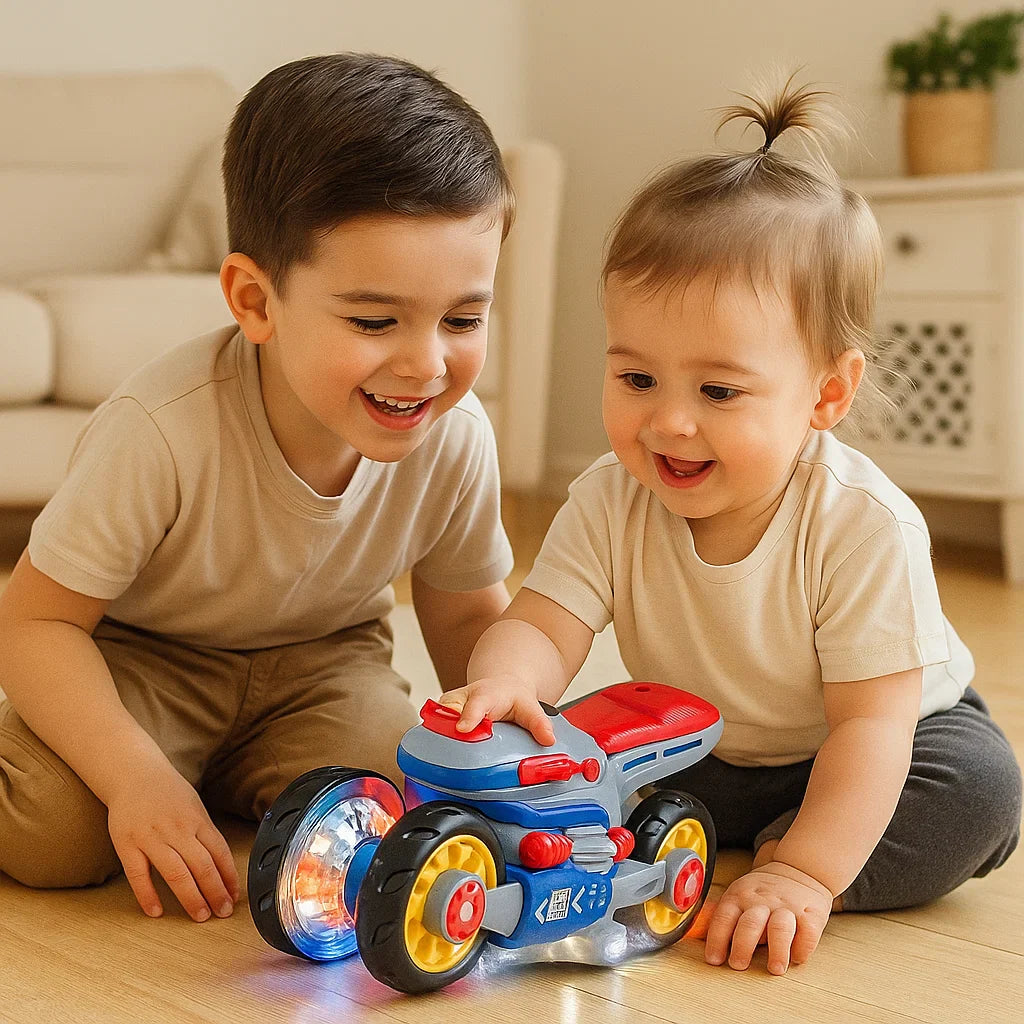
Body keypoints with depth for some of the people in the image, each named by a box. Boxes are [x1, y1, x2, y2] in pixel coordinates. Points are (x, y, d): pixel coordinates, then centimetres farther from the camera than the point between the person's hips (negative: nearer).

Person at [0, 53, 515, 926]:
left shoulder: (455, 437, -21)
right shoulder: (164, 430, -34)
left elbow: (468, 617, -2)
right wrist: (138, 779, -36)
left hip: (321, 661, 3)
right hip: (143, 657, -3)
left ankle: (236, 781, 10)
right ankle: (180, 768, 9)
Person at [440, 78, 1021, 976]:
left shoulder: (864, 524, -32)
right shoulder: (610, 503, -19)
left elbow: (871, 720, -32)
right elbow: (541, 625, -25)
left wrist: (804, 875, -41)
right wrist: (505, 680, -51)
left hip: (843, 759, -3)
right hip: (694, 752, 3)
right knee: (554, 750, -17)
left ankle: (777, 862, -23)